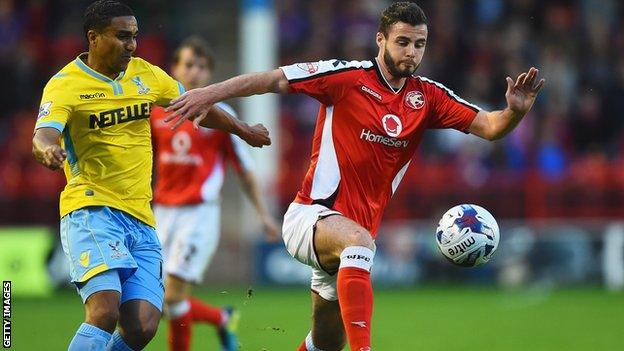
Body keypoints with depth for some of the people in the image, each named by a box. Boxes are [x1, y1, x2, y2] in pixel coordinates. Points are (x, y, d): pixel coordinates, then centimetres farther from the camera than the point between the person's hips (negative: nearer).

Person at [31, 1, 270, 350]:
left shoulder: (145, 74, 11)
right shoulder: (65, 85, -7)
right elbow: (44, 136, -24)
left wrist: (242, 129, 37)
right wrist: (48, 150, -47)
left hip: (141, 217, 6)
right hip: (92, 211, -6)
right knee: (105, 312, -26)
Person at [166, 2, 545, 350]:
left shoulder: (427, 97, 5)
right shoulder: (348, 78, -8)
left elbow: (489, 127, 1)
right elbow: (275, 79, -8)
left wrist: (514, 111, -21)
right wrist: (210, 93, -17)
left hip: (350, 240, 6)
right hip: (311, 216, -6)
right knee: (360, 240, -39)